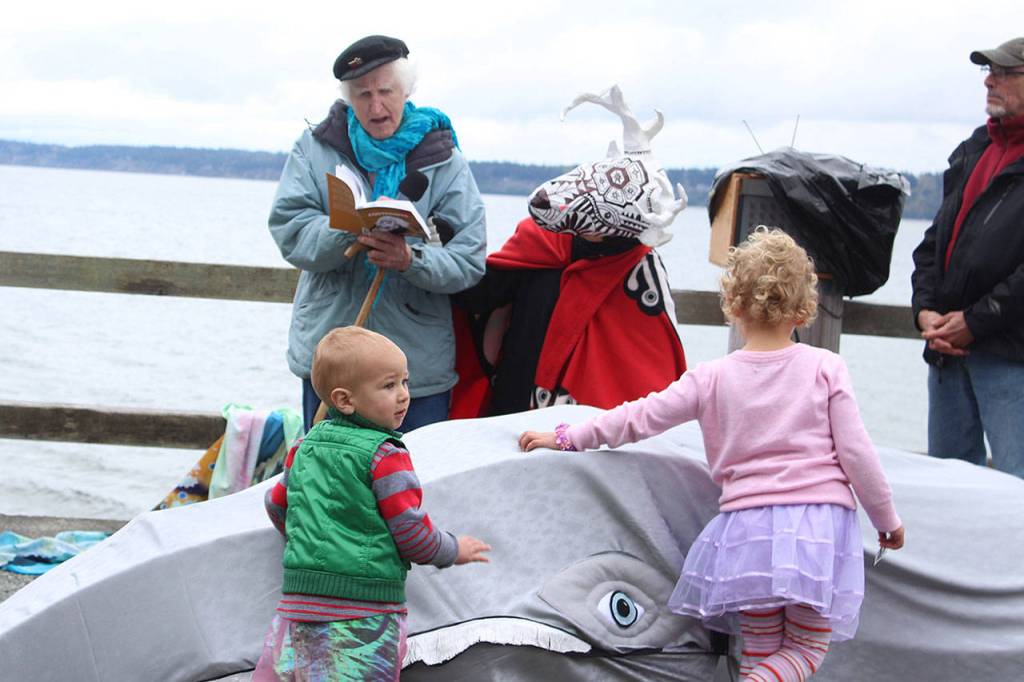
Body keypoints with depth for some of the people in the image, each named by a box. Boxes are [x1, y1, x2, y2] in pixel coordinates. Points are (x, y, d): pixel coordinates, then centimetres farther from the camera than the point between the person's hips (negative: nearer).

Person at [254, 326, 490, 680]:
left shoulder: (306, 445, 12)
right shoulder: (385, 455, -9)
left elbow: (276, 505, 25)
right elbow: (410, 531, -8)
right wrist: (452, 551, 10)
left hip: (300, 599, 7)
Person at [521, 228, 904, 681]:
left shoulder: (712, 379, 2)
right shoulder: (826, 368, -1)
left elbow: (640, 418, 4)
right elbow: (855, 452, -1)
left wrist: (566, 437, 16)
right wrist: (886, 519, 13)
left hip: (748, 522, 1)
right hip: (821, 523, -1)